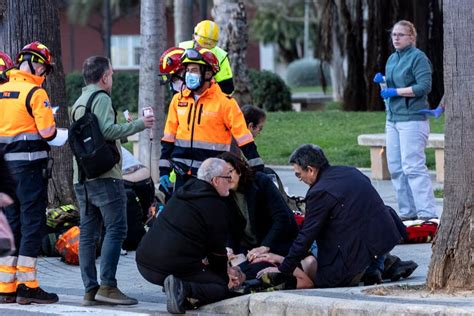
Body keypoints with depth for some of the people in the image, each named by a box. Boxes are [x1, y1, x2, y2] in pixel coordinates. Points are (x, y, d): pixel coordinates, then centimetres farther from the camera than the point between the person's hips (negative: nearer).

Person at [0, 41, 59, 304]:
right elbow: (47, 132, -16)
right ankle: (27, 286, -5)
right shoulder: (35, 93, -12)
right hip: (30, 164, -7)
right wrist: (52, 123, 4)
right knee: (33, 222, -3)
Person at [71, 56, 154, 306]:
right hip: (104, 175, -9)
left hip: (81, 177, 9)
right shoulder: (101, 98, -7)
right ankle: (107, 286, -17)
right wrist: (139, 125, -13)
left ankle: (90, 289, 4)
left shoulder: (78, 103, 21)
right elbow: (107, 130, -20)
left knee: (88, 233, 6)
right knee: (116, 228, -9)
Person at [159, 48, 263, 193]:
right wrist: (164, 170, 9)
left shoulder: (225, 103, -6)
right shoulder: (178, 100, 8)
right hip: (183, 175, 4)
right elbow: (169, 139, 13)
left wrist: (258, 171, -9)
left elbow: (244, 140, -7)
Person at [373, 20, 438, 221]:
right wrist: (382, 81, 4)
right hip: (393, 119, 9)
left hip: (412, 119, -9)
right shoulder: (392, 59, 16)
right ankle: (407, 212, 15)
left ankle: (427, 212, -13)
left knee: (413, 167, -13)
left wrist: (395, 91, -17)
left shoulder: (418, 57, -8)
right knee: (395, 167, 8)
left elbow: (424, 86, -17)